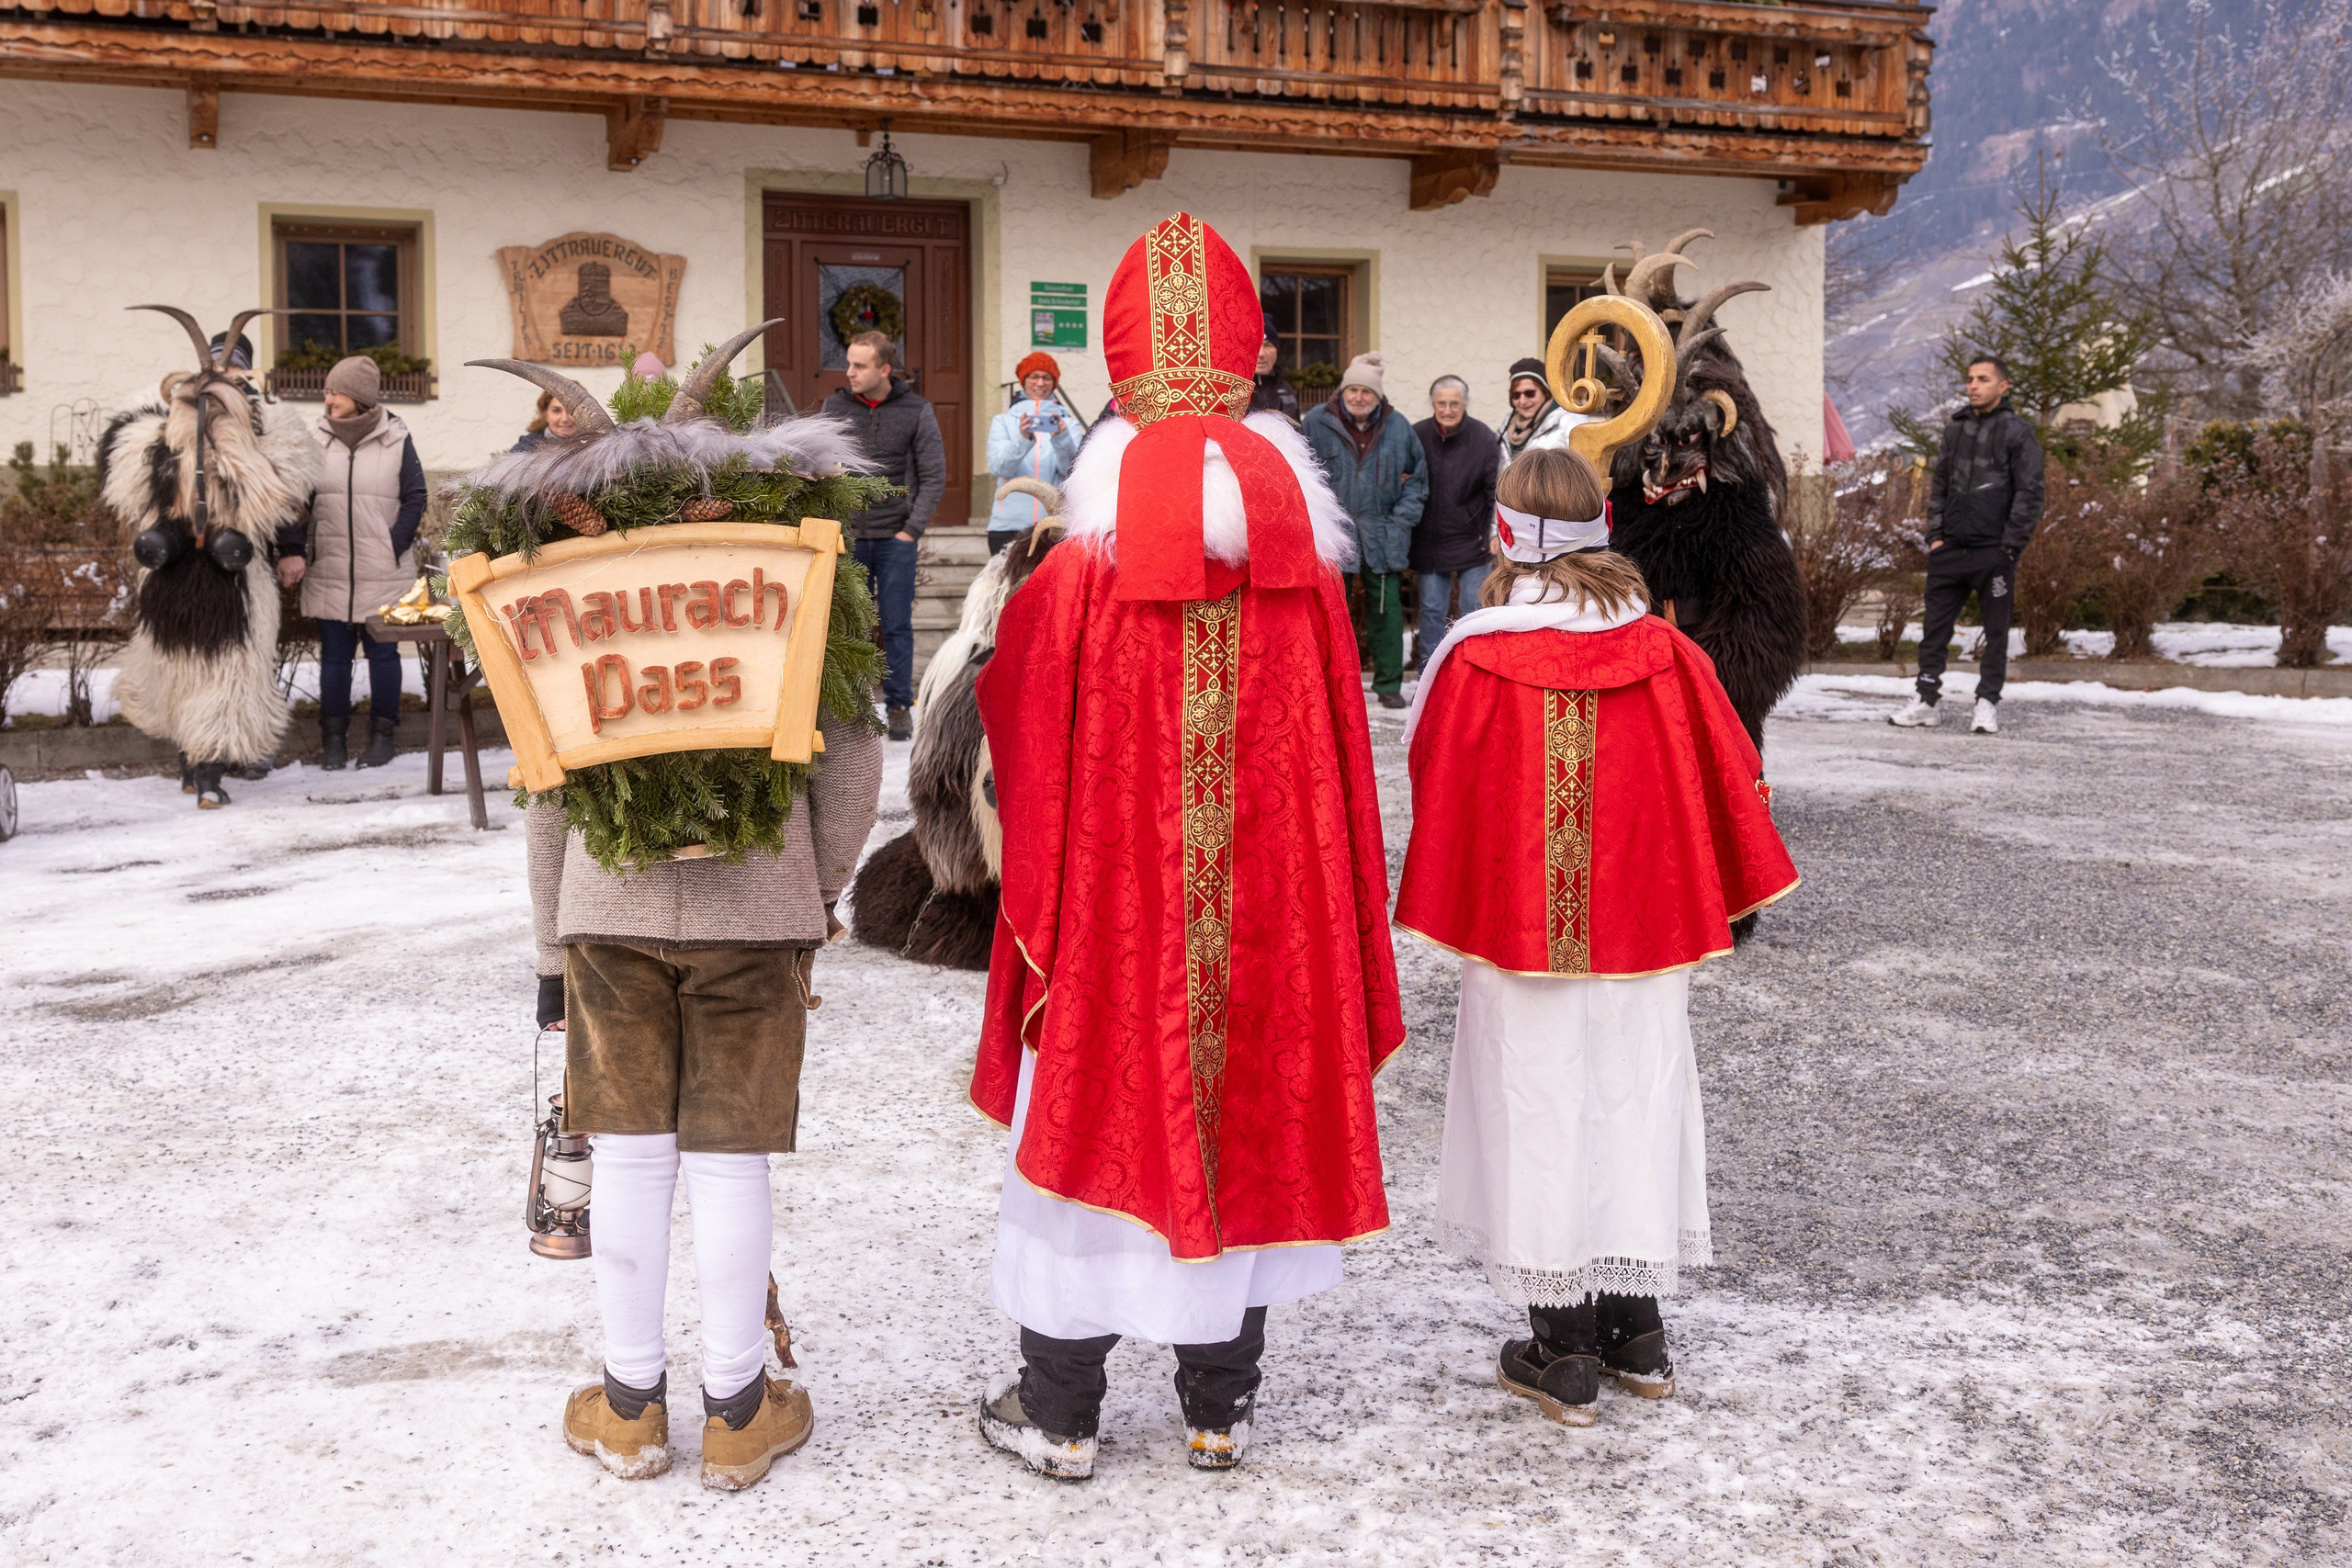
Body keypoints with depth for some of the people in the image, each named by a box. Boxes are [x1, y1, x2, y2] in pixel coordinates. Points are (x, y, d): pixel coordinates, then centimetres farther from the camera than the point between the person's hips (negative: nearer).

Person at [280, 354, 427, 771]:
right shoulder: (318, 439, 3)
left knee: (382, 653, 7)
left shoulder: (395, 440, -3)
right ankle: (333, 736, 14)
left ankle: (383, 733, 17)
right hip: (329, 575, 2)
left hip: (384, 576, -2)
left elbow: (415, 498, 0)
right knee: (334, 655, 6)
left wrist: (394, 547, -9)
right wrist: (293, 552, -5)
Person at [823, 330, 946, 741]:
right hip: (848, 536, 2)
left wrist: (912, 529, -7)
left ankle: (900, 707, 12)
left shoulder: (916, 411, -1)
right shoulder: (835, 407, 4)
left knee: (897, 626, 3)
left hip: (896, 537, -2)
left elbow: (933, 476, 0)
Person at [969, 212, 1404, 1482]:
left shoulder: (1073, 582, -12)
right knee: (1240, 1124, 14)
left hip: (1115, 908, -2)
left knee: (1097, 1117, 10)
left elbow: (1027, 762, -4)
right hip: (1268, 907, 2)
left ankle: (1059, 1412, 20)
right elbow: (1337, 766, 2)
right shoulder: (1305, 577, -6)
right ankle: (1220, 1407, 25)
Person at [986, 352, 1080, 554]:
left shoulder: (1068, 422, 11)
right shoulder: (1003, 421, 12)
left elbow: (1071, 469, -4)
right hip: (1009, 524, 1)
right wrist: (1022, 438, -22)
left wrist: (1062, 438, -23)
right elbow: (998, 467, -4)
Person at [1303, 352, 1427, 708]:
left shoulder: (1397, 427, 2)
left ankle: (1389, 683, 14)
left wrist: (1403, 518, 2)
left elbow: (1417, 475, 12)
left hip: (1382, 535, 1)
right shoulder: (1317, 422, -3)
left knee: (1387, 608, 3)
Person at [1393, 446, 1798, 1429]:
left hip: (1519, 935, -3)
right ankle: (1638, 1338, 24)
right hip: (1640, 934, 3)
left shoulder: (1476, 664, -12)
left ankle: (1563, 1356, 12)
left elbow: (1435, 789, -2)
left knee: (1539, 1111, 5)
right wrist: (1711, 899, 16)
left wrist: (1456, 908, 14)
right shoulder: (1664, 656, -4)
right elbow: (1731, 784, 3)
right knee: (1634, 1100, 14)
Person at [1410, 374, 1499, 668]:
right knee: (1432, 610, 9)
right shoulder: (1417, 435, -4)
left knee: (1474, 609, 4)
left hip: (1472, 540, -2)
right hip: (1429, 542, 2)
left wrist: (1497, 531, -14)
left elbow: (1497, 489, -7)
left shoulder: (1483, 439, -10)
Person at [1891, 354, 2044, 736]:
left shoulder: (2017, 431, -2)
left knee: (1996, 630, 3)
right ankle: (1926, 699, 10)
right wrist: (1935, 534, 8)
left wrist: (2011, 546, -10)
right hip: (1950, 548, 5)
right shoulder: (1955, 429, 13)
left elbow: (2030, 493, -5)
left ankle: (1988, 703, 10)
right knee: (1935, 626, 4)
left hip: (1994, 551, -5)